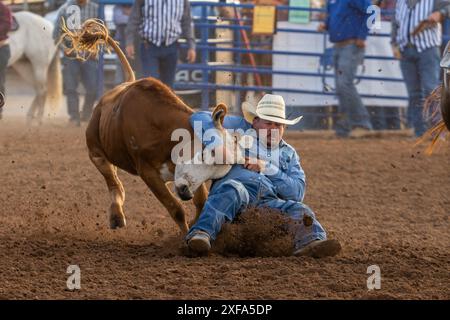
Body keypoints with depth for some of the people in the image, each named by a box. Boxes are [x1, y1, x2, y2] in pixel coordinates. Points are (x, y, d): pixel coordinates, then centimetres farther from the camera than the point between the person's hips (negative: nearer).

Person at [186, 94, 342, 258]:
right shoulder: (242, 127, 21)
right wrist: (215, 144, -5)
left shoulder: (288, 153, 28)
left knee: (299, 210, -24)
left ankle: (312, 242, -55)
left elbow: (297, 192, 14)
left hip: (268, 201, 4)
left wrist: (267, 168, 2)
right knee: (233, 189, -38)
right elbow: (200, 118, 15)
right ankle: (201, 233, -59)